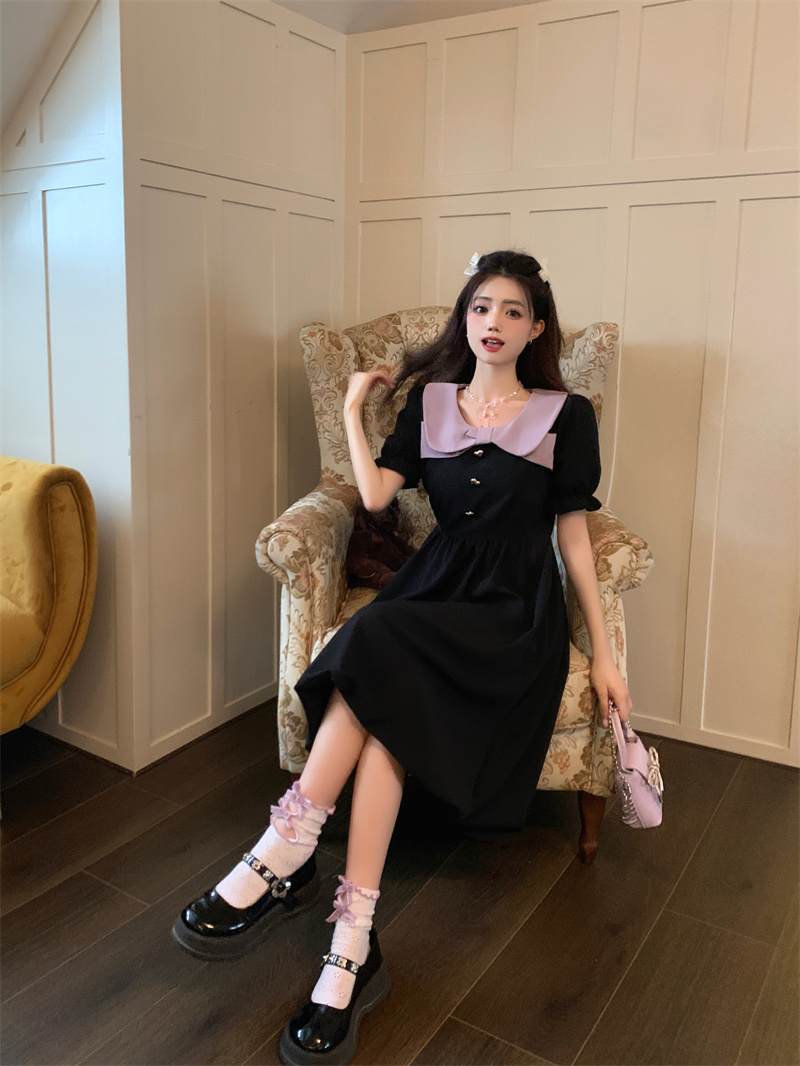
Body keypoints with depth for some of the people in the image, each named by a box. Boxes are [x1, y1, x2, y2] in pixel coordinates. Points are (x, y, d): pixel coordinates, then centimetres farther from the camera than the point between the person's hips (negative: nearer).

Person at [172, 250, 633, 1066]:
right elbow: (375, 494, 1)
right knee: (385, 704, -29)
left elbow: (572, 534, 3)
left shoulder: (564, 414, 4)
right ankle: (354, 949, -26)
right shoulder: (430, 400, 12)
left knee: (375, 644, -30)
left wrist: (603, 655, 1)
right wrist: (352, 408, 11)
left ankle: (283, 856, -21)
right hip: (434, 586, 3)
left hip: (514, 614, -3)